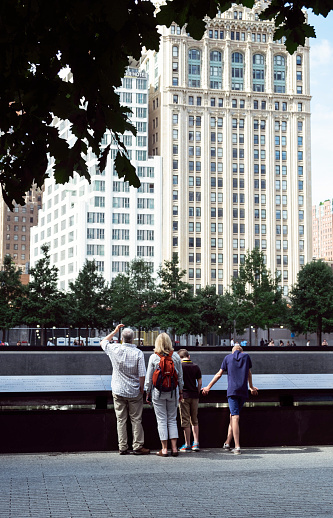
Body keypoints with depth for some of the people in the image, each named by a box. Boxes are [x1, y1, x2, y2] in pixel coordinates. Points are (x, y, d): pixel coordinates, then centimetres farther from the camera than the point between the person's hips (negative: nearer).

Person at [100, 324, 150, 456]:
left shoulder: (115, 349, -6)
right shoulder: (138, 353, -11)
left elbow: (103, 342, 17)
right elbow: (142, 375, -12)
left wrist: (115, 331, 21)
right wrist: (141, 390, 2)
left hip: (118, 391, 2)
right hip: (134, 392, -2)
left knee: (121, 420, 7)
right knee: (136, 420, 5)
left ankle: (122, 447, 8)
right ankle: (137, 447, 6)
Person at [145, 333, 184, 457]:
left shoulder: (153, 357, -7)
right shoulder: (176, 356, -1)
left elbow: (149, 377, -2)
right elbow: (180, 376, 6)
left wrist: (148, 393, 7)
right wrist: (180, 391, 16)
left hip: (158, 392, -2)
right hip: (173, 392, 2)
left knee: (161, 420, 3)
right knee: (172, 420, 10)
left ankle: (164, 449, 4)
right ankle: (174, 448, 7)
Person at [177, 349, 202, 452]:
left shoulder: (180, 366, -6)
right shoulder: (196, 367, 4)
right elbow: (200, 383, 4)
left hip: (184, 395, -3)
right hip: (194, 396, 4)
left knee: (185, 421, 1)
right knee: (194, 420, 13)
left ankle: (187, 445, 2)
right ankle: (196, 443, 9)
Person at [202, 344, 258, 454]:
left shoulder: (228, 358, 10)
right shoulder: (246, 356, 14)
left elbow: (219, 374, 13)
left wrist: (209, 386, 23)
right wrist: (251, 387, 41)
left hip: (232, 391, -2)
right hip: (243, 391, 2)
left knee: (235, 417, -10)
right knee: (232, 416, 15)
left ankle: (237, 446, -17)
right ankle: (227, 442, 19)